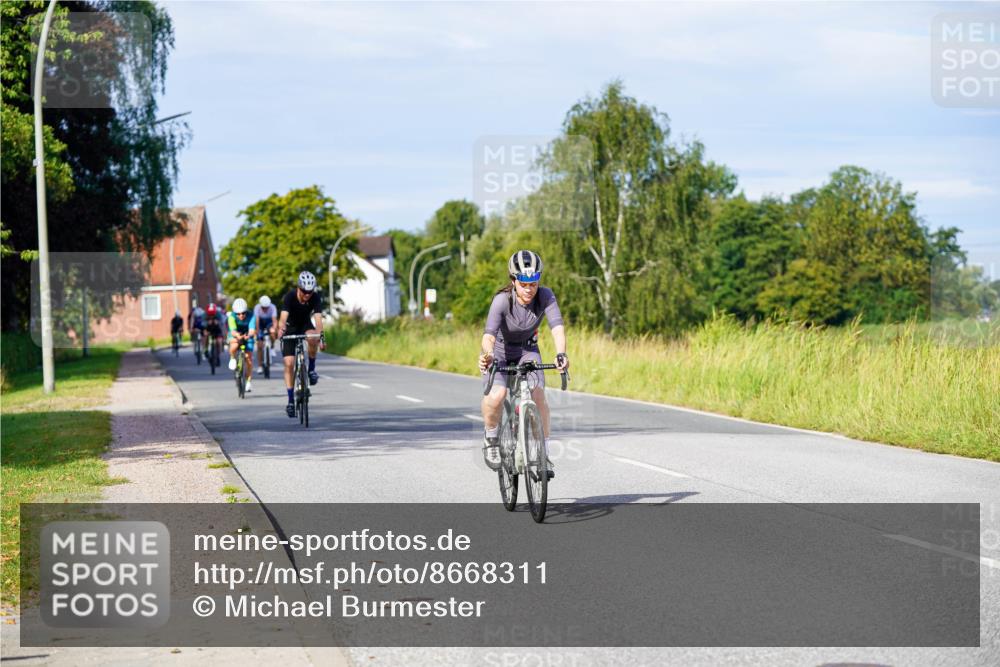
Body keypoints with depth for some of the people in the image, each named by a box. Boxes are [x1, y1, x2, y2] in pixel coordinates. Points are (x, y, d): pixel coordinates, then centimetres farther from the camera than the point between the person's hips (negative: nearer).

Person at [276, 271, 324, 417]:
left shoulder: (315, 298, -25)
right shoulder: (289, 297, -29)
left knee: (312, 339, -36)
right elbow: (283, 316, -43)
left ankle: (312, 369, -12)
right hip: (290, 328, -1)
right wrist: (281, 328, -65)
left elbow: (318, 318, -37)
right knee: (289, 364, -10)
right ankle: (291, 401, -1)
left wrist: (319, 333, -57)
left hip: (306, 325, 1)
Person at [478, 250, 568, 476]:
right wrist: (487, 355, -63)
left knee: (538, 397, -21)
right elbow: (489, 334, -41)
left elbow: (557, 326, -36)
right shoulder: (502, 300, -30)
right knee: (496, 396, -30)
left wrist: (561, 353, -55)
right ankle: (491, 437, 0)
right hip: (499, 353, -2)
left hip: (527, 350, 2)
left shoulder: (545, 296, -23)